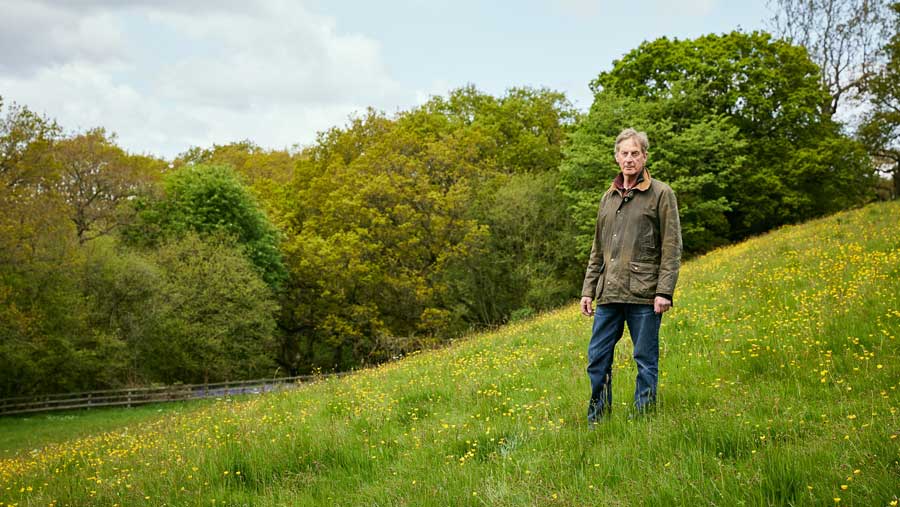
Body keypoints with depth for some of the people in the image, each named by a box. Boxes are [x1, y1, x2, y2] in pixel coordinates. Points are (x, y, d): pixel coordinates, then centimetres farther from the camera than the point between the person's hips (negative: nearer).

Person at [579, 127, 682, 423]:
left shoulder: (661, 194, 0)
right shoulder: (608, 198, 17)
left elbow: (671, 248, -5)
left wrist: (665, 292, -13)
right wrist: (588, 290, 14)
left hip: (643, 295, -5)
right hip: (609, 294, 5)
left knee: (646, 360, 3)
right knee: (597, 358, 6)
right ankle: (596, 420, 17)